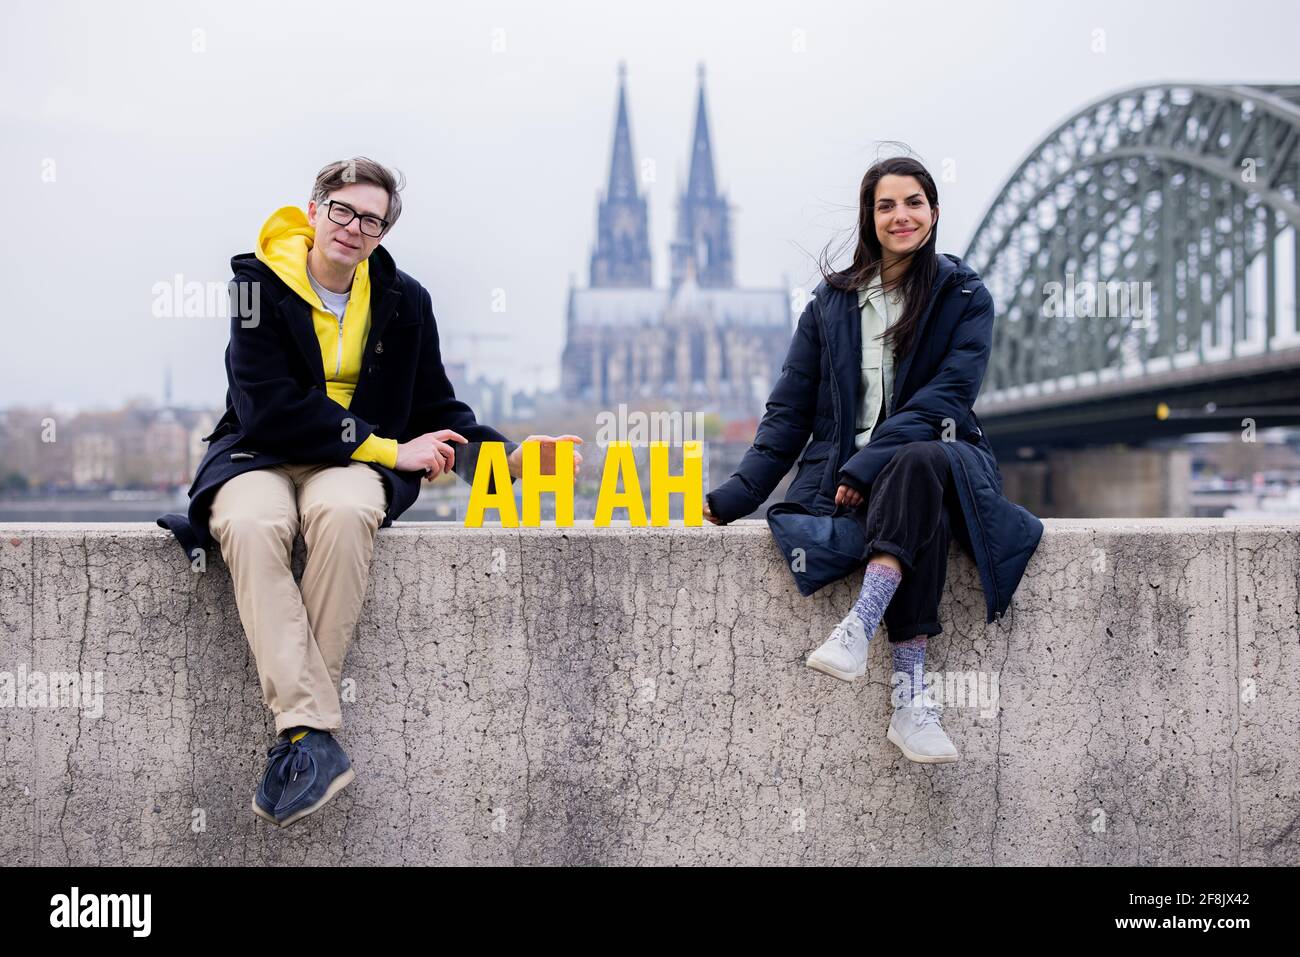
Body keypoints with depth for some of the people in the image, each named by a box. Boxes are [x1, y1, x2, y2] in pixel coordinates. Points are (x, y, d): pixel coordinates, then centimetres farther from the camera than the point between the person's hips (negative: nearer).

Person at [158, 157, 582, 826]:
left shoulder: (404, 300, 9)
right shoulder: (261, 282, -3)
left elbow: (437, 410, 14)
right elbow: (270, 408, -14)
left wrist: (511, 457, -4)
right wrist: (388, 449, -15)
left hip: (353, 466, 2)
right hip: (259, 454, -1)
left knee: (343, 513, -36)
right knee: (250, 525, -38)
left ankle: (296, 725, -31)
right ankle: (315, 736, -40)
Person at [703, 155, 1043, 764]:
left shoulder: (964, 298, 7)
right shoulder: (832, 302, 14)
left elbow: (946, 396, -6)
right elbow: (789, 411, 12)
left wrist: (869, 466, -19)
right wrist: (733, 498, 0)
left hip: (934, 457, 0)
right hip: (847, 473, 1)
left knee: (920, 465, -38)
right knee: (917, 498, -35)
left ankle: (860, 624, -47)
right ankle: (911, 697, -44)